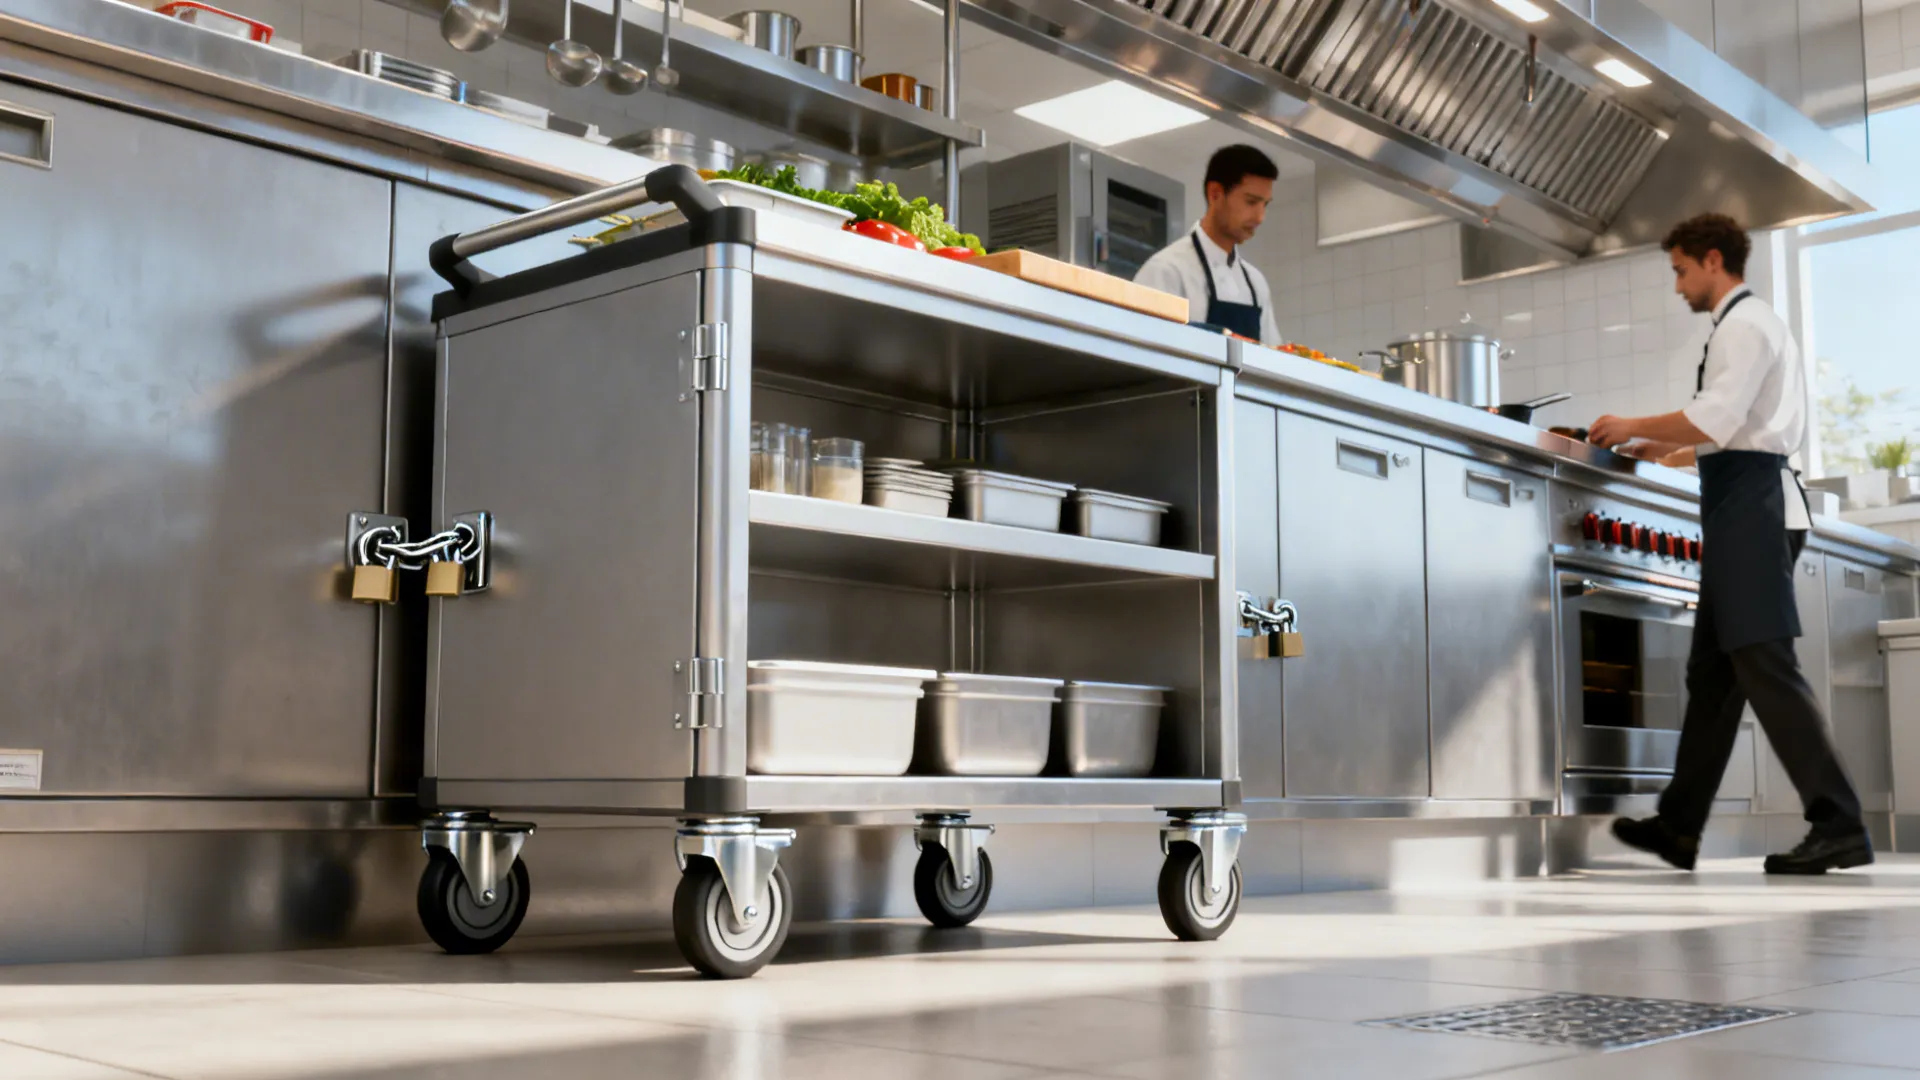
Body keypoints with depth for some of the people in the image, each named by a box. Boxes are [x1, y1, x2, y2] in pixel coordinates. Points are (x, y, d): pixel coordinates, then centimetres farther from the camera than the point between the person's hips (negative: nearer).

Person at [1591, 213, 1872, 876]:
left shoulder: (1744, 324, -7)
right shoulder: (1753, 324, 25)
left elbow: (1714, 419, -19)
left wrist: (1635, 428, -7)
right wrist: (1668, 453, 25)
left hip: (1751, 507, -11)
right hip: (1747, 506, 11)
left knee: (1764, 665, -15)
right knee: (1712, 672, 10)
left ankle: (1839, 826, -16)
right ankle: (1679, 827, 14)